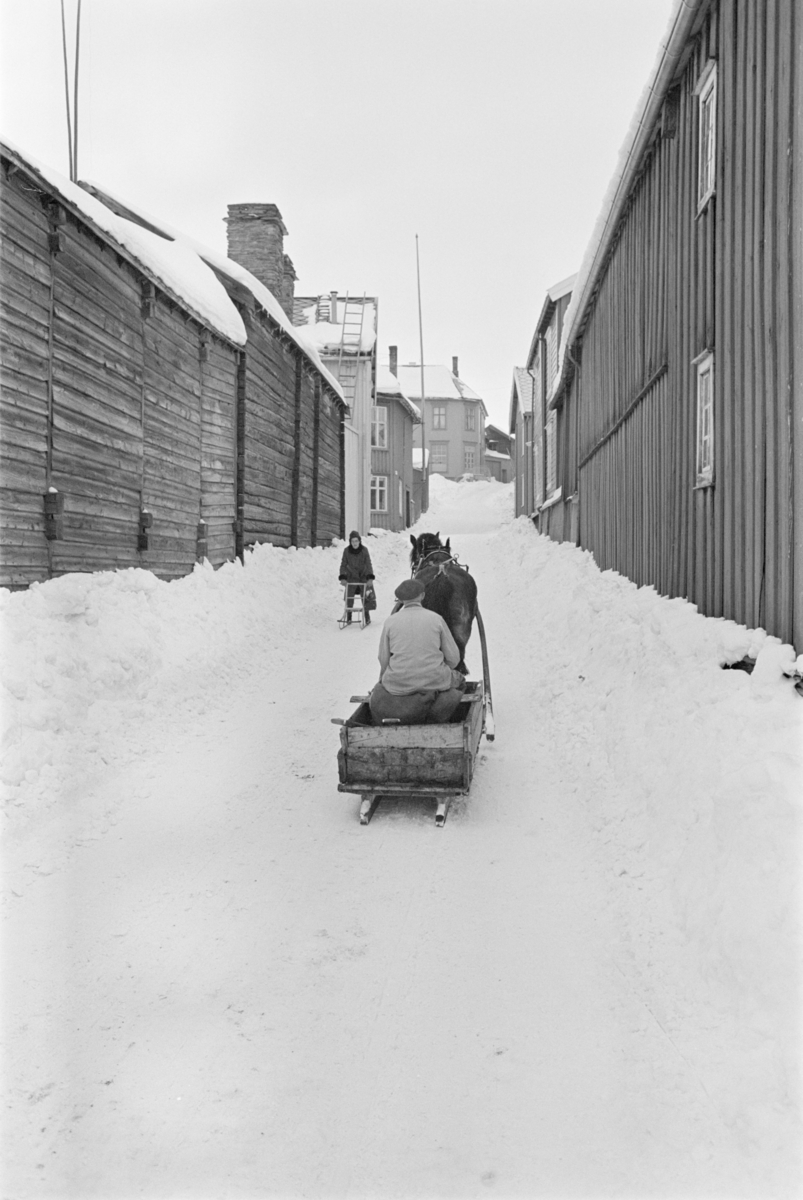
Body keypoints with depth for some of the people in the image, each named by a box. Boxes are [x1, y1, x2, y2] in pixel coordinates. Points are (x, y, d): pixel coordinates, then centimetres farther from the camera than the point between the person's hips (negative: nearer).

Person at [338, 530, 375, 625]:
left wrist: (370, 577, -22)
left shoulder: (364, 550, -9)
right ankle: (348, 618, 13)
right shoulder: (346, 551, -7)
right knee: (349, 599, -2)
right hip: (351, 578, 0)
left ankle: (367, 617, 15)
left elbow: (368, 564, -10)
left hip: (363, 577, 0)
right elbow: (343, 565, -2)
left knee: (365, 598, 1)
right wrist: (342, 577, -15)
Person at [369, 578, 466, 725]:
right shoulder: (436, 618, 1)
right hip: (435, 683, -1)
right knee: (458, 681, 31)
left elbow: (384, 660, 4)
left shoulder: (390, 621, 1)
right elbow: (453, 658, 4)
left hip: (399, 685, 1)